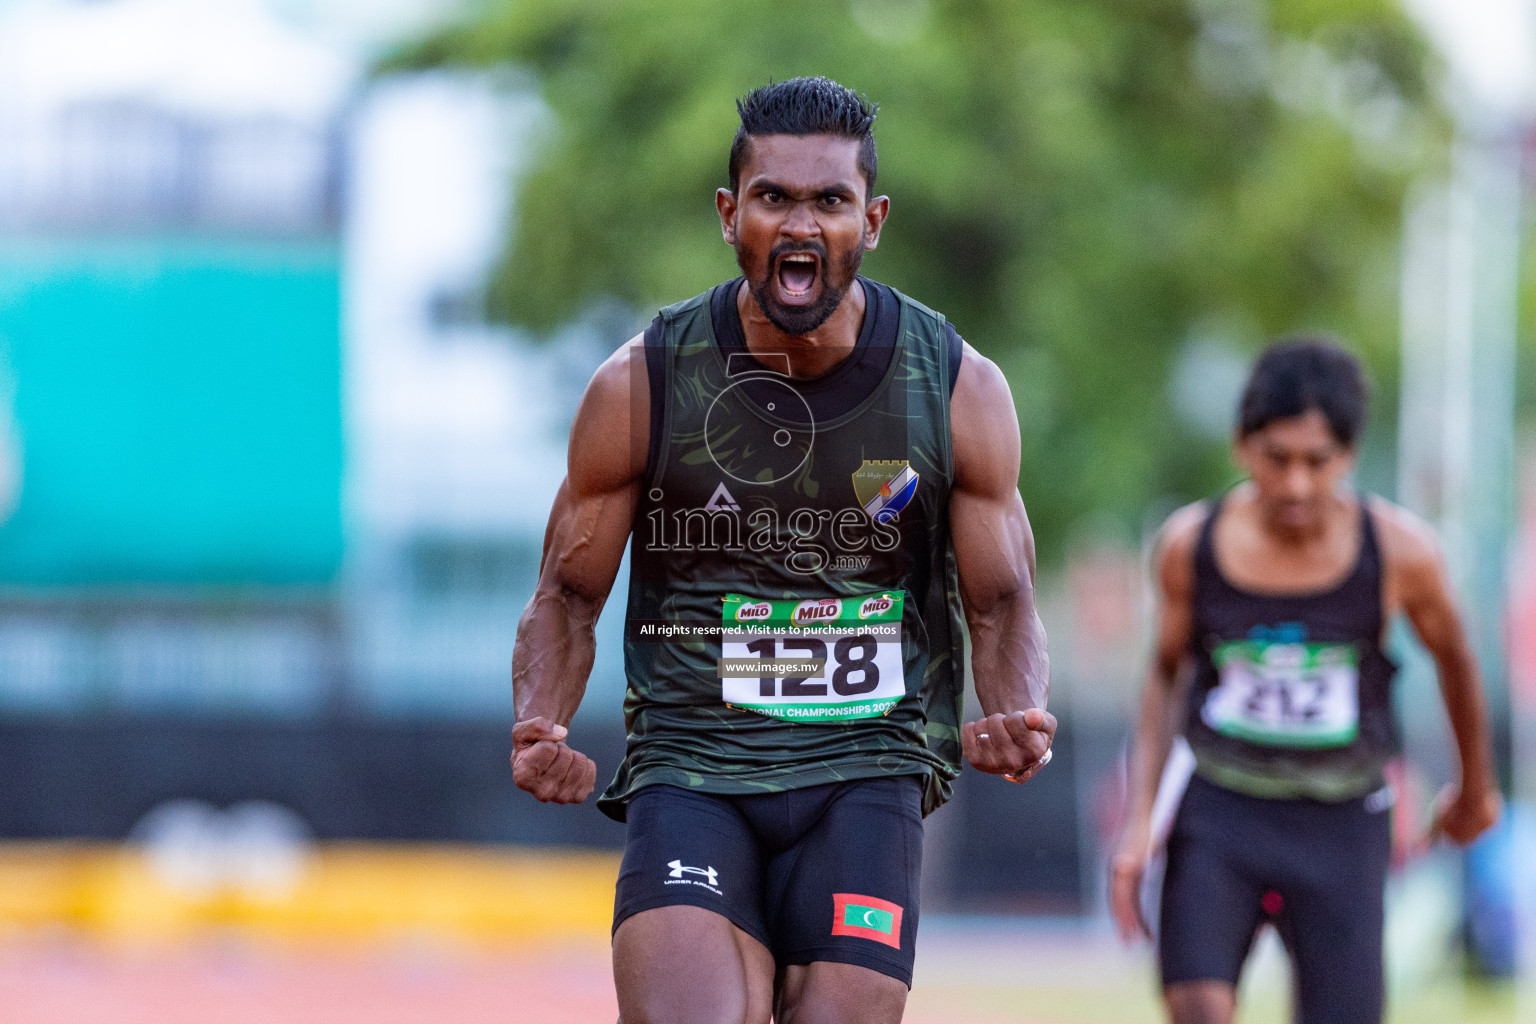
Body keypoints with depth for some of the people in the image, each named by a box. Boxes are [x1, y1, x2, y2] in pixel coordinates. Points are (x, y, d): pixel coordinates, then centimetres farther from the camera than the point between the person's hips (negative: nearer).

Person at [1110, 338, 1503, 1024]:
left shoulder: (1399, 551, -12)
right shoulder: (1189, 544, -8)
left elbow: (1453, 658, 8)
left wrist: (1476, 787, 23)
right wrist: (1139, 822, 1)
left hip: (1341, 830, 0)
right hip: (1219, 815, 0)